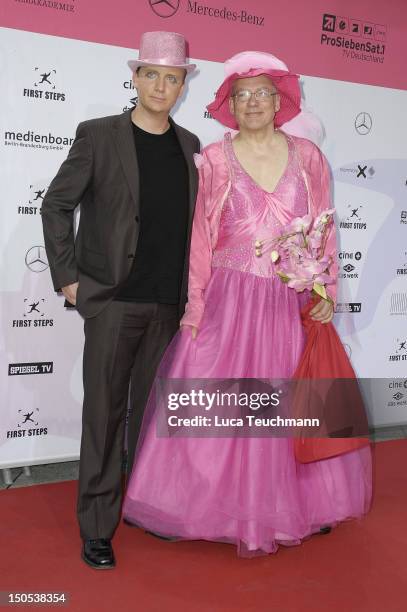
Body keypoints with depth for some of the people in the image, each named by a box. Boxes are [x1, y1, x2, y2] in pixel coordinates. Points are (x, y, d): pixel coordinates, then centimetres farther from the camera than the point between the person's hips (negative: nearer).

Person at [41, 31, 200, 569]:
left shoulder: (189, 145, 11)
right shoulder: (99, 135, -1)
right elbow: (56, 205, 1)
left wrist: (191, 292, 9)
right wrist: (67, 276, -5)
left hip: (170, 305, 4)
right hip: (114, 301, -3)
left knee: (151, 409, 14)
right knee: (104, 411, 2)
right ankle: (97, 527, 14)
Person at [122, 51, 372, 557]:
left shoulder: (307, 156, 7)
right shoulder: (213, 160, 2)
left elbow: (324, 230, 8)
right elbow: (199, 240, 0)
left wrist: (327, 292, 0)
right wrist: (195, 306, -5)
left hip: (291, 305, 2)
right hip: (229, 302, -1)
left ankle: (299, 504, 29)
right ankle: (230, 510, 20)